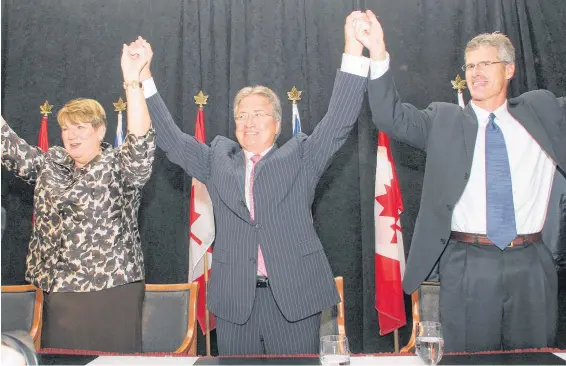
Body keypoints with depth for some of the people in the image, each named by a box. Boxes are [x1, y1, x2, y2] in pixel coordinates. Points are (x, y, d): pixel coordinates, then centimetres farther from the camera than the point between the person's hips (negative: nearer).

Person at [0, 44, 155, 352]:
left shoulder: (120, 166, -5)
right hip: (58, 292, 5)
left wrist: (131, 81, -33)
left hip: (112, 291, -5)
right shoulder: (48, 164, 12)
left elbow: (141, 142, -22)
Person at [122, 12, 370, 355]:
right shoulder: (218, 160, 14)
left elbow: (338, 122, -3)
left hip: (294, 295, -2)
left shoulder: (300, 157, 7)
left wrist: (354, 51, -12)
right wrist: (144, 79, 8)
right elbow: (172, 139, 13)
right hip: (234, 298, 2)